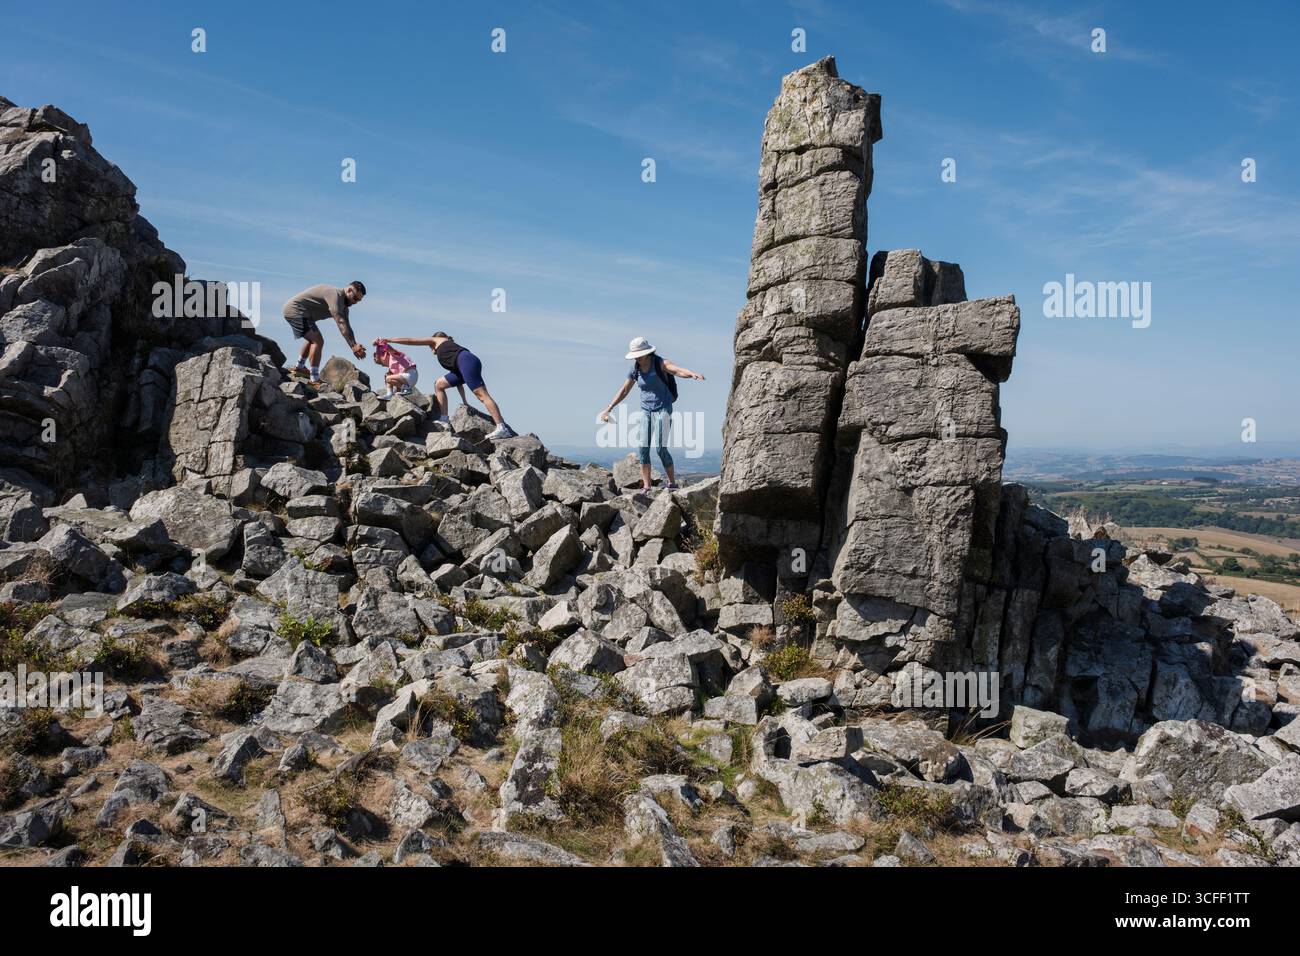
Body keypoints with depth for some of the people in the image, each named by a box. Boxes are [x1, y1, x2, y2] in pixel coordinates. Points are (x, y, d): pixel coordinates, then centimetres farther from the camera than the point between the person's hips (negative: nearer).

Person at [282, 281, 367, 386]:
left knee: (313, 339, 30)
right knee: (318, 341, -20)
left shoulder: (343, 306, 9)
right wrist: (354, 345, -39)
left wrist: (354, 347, -8)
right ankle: (314, 380, -19)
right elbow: (340, 323, -34)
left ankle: (299, 368, 48)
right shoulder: (335, 294, -23)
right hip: (295, 310, -11)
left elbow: (347, 327, 6)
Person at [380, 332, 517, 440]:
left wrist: (388, 340, 37)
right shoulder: (450, 348, 39)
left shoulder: (437, 340, 24)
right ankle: (445, 420, 10)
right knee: (439, 385, 18)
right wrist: (464, 401, 32)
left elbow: (410, 341, 28)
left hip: (466, 360, -8)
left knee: (482, 394, -18)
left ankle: (502, 428, -29)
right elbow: (458, 376, 34)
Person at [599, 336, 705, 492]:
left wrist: (693, 374, -50)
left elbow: (678, 370, -28)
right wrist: (608, 409, 16)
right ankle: (646, 487, 2)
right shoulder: (635, 369, 5)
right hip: (645, 411, 5)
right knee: (643, 449, -3)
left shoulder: (660, 363, -11)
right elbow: (624, 391, 15)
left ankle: (672, 483, 5)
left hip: (663, 410, -5)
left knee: (661, 449, -10)